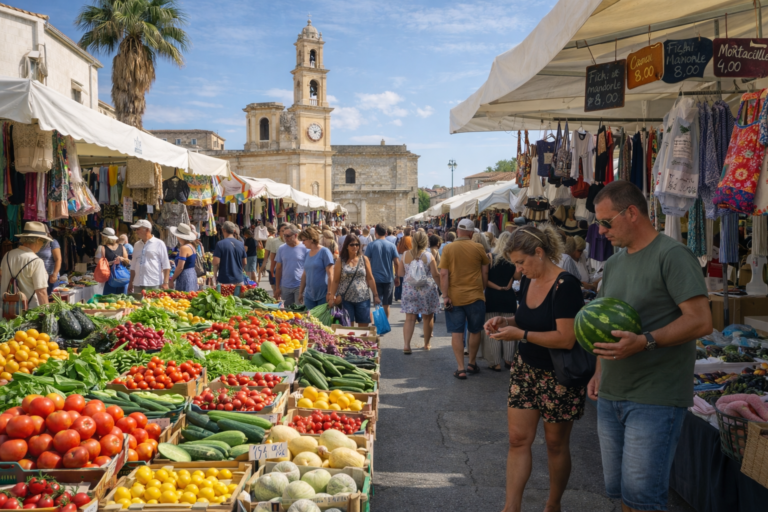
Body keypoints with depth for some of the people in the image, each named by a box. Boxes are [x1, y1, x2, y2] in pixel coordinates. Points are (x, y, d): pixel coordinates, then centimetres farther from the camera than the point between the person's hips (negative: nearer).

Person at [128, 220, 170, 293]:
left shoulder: (159, 244, 1)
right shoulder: (137, 245, 16)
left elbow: (166, 266, -3)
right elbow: (133, 266, 21)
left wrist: (165, 283, -10)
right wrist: (130, 283, 16)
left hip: (154, 285, -5)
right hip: (138, 284, 5)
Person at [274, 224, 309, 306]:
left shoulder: (305, 248, -5)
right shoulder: (281, 249, 5)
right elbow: (278, 269, 10)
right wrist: (277, 287, 7)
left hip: (300, 286, -3)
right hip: (285, 287, 3)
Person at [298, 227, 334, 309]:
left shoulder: (324, 251, -8)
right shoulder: (308, 254, 11)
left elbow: (330, 274, -12)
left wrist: (329, 293, -17)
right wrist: (301, 292, 18)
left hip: (323, 296, -6)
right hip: (309, 295, 6)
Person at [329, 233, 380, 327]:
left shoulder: (364, 259, 8)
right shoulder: (341, 261, 4)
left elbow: (370, 279, 10)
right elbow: (335, 281, 3)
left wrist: (375, 295, 6)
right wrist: (332, 296, -5)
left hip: (362, 298, 1)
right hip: (346, 299, -1)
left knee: (364, 326, 3)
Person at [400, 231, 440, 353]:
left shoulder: (406, 255, 1)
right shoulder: (428, 256, -8)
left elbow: (401, 272, 10)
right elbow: (436, 275, -8)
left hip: (409, 289, 2)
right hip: (427, 290, -2)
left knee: (410, 318, 2)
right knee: (428, 318, 13)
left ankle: (406, 345, -11)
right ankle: (426, 344, 24)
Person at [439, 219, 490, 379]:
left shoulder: (448, 249, -4)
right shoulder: (479, 248, -4)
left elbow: (444, 274, -9)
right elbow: (485, 272, 3)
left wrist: (445, 296, -6)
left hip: (454, 298, 0)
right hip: (475, 296, 0)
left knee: (457, 333, 6)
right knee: (475, 331, 16)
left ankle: (461, 369, 4)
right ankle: (472, 363, 27)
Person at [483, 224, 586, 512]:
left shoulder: (565, 286, -22)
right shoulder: (527, 281, 2)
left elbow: (566, 338, -27)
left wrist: (520, 335, -24)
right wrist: (505, 321, -2)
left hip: (559, 377, -7)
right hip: (525, 369, 7)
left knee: (556, 444, 11)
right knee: (518, 439, 4)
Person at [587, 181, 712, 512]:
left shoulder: (672, 256, -10)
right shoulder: (613, 264, 15)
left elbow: (701, 321, -17)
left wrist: (644, 342, -27)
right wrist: (599, 373, 12)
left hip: (655, 399, -8)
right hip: (609, 397, 8)